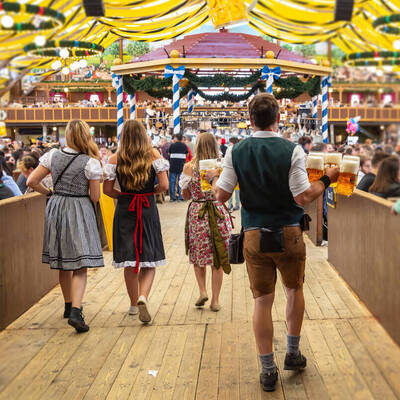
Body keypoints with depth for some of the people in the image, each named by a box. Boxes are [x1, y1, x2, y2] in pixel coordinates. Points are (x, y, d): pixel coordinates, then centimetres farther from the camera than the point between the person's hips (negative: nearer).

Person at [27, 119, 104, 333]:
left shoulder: (52, 156, 0)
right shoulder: (91, 163, -11)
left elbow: (32, 182, 1)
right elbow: (95, 197, -8)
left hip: (56, 210, 5)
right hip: (79, 212, -5)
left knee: (63, 263, 17)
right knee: (80, 266, -3)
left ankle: (69, 306, 32)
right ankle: (75, 311, -18)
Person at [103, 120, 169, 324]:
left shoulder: (115, 159, -2)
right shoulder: (154, 155, -4)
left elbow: (107, 190, -3)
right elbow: (164, 185, -9)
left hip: (124, 211, 1)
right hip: (148, 210, -1)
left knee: (129, 261, 11)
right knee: (149, 260, 6)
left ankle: (134, 304, 22)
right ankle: (143, 296, -17)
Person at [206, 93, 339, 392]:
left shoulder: (236, 152, -5)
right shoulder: (292, 150, -11)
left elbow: (222, 195, -3)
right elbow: (303, 198, -16)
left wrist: (213, 177, 17)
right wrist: (327, 180, 0)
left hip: (254, 236, 1)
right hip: (289, 234, -1)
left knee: (262, 301, 9)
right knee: (295, 291, 22)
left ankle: (268, 369, 15)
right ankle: (293, 353, 32)